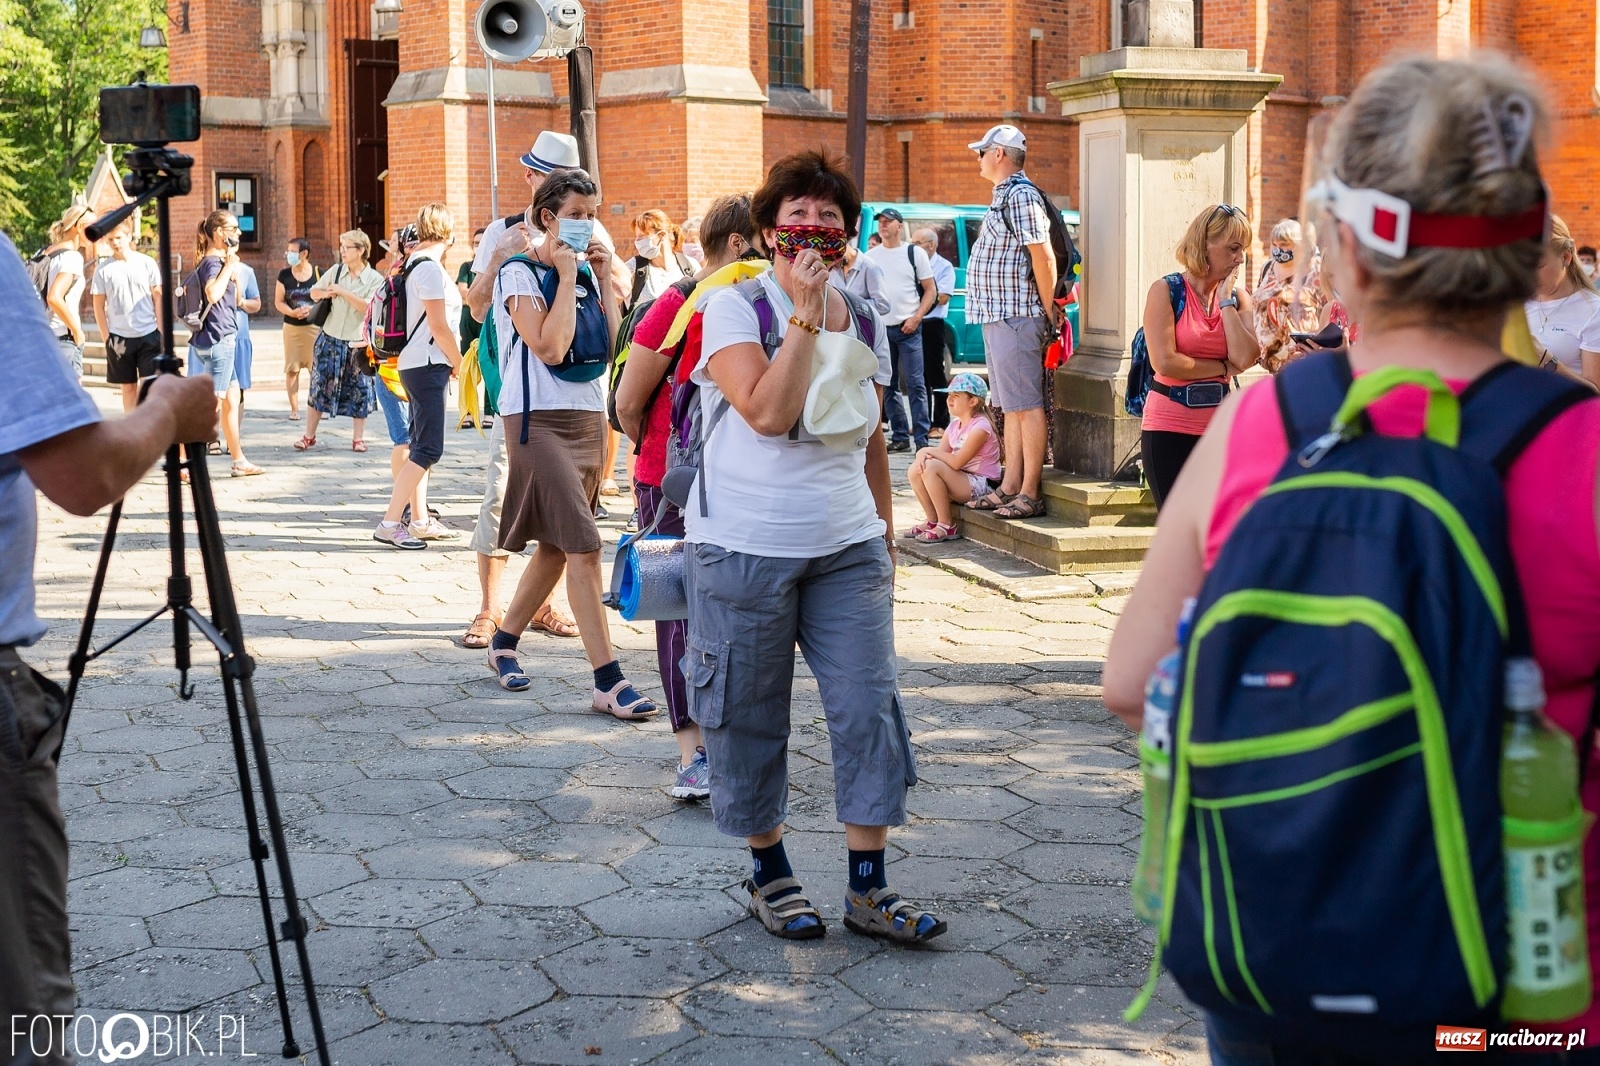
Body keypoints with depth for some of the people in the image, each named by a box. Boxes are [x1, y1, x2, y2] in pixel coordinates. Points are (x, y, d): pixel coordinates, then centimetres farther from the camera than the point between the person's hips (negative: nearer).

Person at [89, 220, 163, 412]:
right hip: (119, 337, 1)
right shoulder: (103, 269, 1)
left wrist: (162, 331, -1)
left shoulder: (147, 263, 0)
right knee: (128, 386, 9)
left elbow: (158, 297, 4)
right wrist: (106, 337, -2)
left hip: (149, 334, -1)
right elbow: (99, 306, 4)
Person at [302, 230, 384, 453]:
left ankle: (358, 438, 17)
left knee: (359, 391, 4)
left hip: (357, 343, -3)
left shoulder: (375, 280, -6)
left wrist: (344, 292, -20)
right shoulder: (335, 271, 3)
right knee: (319, 387, 5)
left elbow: (369, 308, -20)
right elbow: (313, 292, 14)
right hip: (330, 339, 3)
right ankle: (309, 436, 14)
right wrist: (325, 293, -8)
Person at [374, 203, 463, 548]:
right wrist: (460, 364, -4)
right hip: (427, 365, -10)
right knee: (428, 449, -10)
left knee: (422, 446, 14)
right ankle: (389, 524, -11)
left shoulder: (414, 262, 14)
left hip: (416, 364, 10)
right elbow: (439, 327, -17)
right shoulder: (430, 268, -15)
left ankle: (420, 520, 20)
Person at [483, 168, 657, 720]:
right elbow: (549, 347, -20)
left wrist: (604, 280, 2)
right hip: (539, 420, -7)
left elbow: (613, 343, 6)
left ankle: (505, 641, 31)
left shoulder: (587, 272, 12)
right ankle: (608, 683, -14)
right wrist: (566, 275, -13)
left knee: (555, 547, 13)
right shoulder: (520, 274, -7)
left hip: (589, 417, 8)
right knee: (583, 548, -14)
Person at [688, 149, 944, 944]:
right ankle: (767, 872, 25)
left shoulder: (865, 323, 9)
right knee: (750, 718, 6)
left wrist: (885, 536, 18)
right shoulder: (734, 308, -7)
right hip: (745, 549, -4)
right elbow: (767, 413, -22)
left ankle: (869, 889, 10)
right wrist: (805, 311, -21)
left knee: (869, 708, -1)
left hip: (848, 550, 4)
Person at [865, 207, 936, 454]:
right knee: (888, 386, 5)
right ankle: (900, 437, 12)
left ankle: (921, 440, -7)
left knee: (915, 384, -7)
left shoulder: (915, 253, 3)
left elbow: (930, 291, 3)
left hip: (908, 329, -3)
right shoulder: (870, 256, 11)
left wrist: (916, 318, -9)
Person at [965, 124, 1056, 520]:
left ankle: (1030, 494, -6)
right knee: (1009, 406, 12)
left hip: (1015, 316, -11)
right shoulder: (1004, 195, 19)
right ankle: (1010, 485, 18)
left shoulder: (1021, 195, -13)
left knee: (1027, 405, -8)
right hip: (996, 316, 11)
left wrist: (1048, 310, -12)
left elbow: (1043, 256, -19)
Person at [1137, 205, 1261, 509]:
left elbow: (1246, 358, -9)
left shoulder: (1238, 298, 8)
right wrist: (1224, 366, -6)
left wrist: (1225, 299, -6)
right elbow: (1164, 362, -16)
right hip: (1170, 427, -4)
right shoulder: (1166, 291, -5)